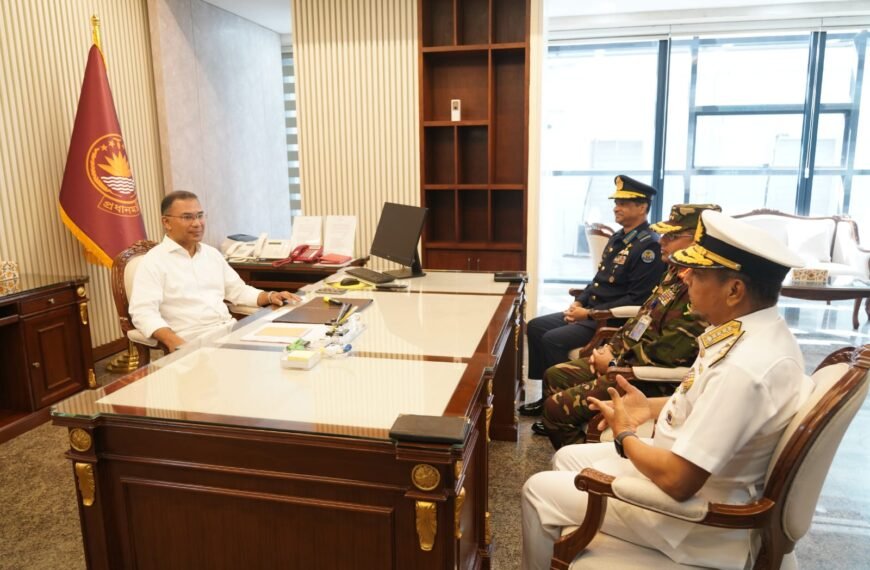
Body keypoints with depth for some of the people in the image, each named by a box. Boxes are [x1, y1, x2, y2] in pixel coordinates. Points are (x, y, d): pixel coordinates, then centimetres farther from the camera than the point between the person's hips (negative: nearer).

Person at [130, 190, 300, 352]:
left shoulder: (212, 253, 18)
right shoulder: (153, 261, -2)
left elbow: (237, 290, 24)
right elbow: (144, 312, -12)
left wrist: (270, 296, 6)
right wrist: (173, 342, -28)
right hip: (193, 342, -6)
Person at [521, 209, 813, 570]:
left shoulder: (745, 367, -34)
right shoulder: (758, 331, -4)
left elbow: (677, 480, -31)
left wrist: (624, 435, -14)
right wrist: (653, 407, 5)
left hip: (693, 515, -9)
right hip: (686, 463, 9)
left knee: (539, 491, -2)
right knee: (567, 458, 20)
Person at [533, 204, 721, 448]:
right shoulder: (676, 272, 7)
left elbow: (661, 360, -27)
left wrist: (613, 364, -14)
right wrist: (611, 347, 5)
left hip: (647, 382, -10)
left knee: (556, 406, -12)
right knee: (554, 375, 12)